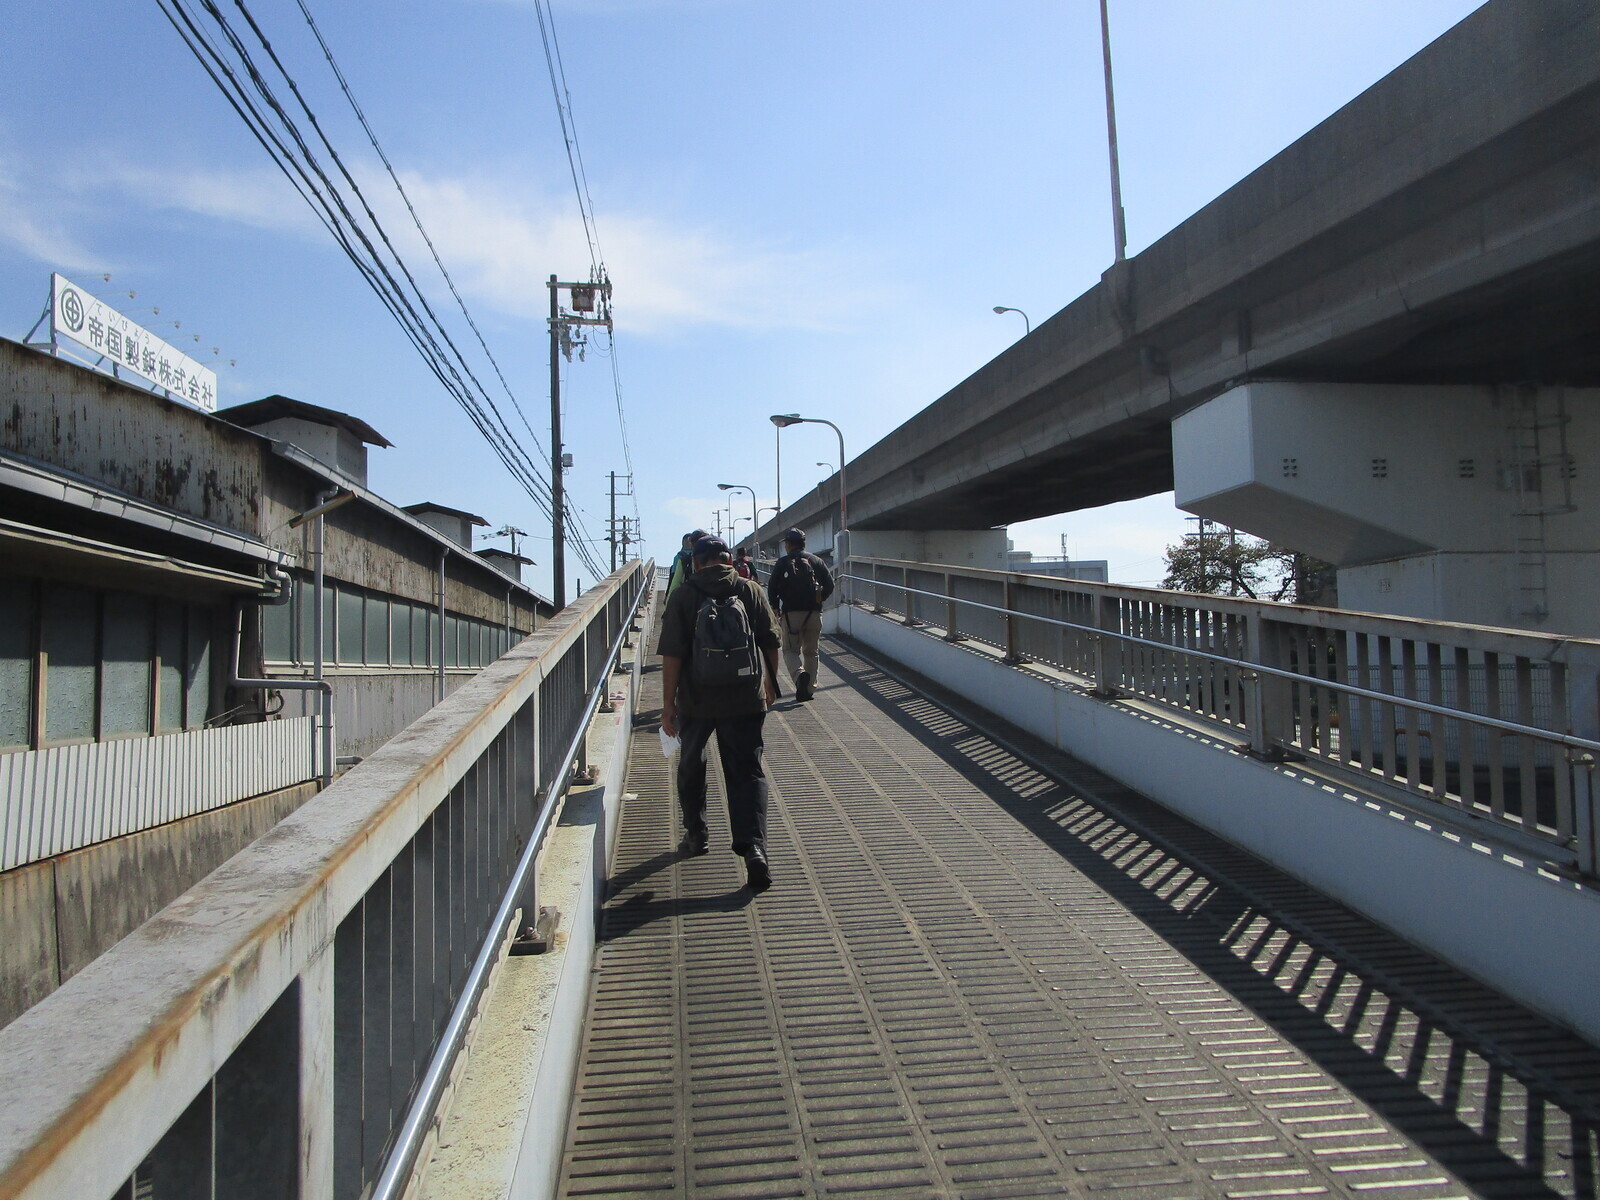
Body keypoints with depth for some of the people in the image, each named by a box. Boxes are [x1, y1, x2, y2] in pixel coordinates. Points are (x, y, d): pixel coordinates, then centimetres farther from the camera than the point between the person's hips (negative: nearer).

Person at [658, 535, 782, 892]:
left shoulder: (683, 596, -3)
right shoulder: (751, 591, 2)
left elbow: (672, 655, -8)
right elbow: (771, 643, 6)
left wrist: (668, 703, -3)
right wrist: (770, 684, 20)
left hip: (696, 700, -1)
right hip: (745, 700, 1)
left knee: (691, 768, 21)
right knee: (748, 772, 3)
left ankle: (696, 835, 33)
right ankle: (753, 846, -12)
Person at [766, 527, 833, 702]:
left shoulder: (783, 563, 1)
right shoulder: (817, 561, 9)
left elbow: (772, 588, 0)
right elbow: (829, 586, 6)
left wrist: (776, 610, 14)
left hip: (791, 613, -3)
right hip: (814, 613, 3)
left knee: (790, 650, 7)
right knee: (810, 652, 14)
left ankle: (799, 674, -22)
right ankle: (807, 689, 10)